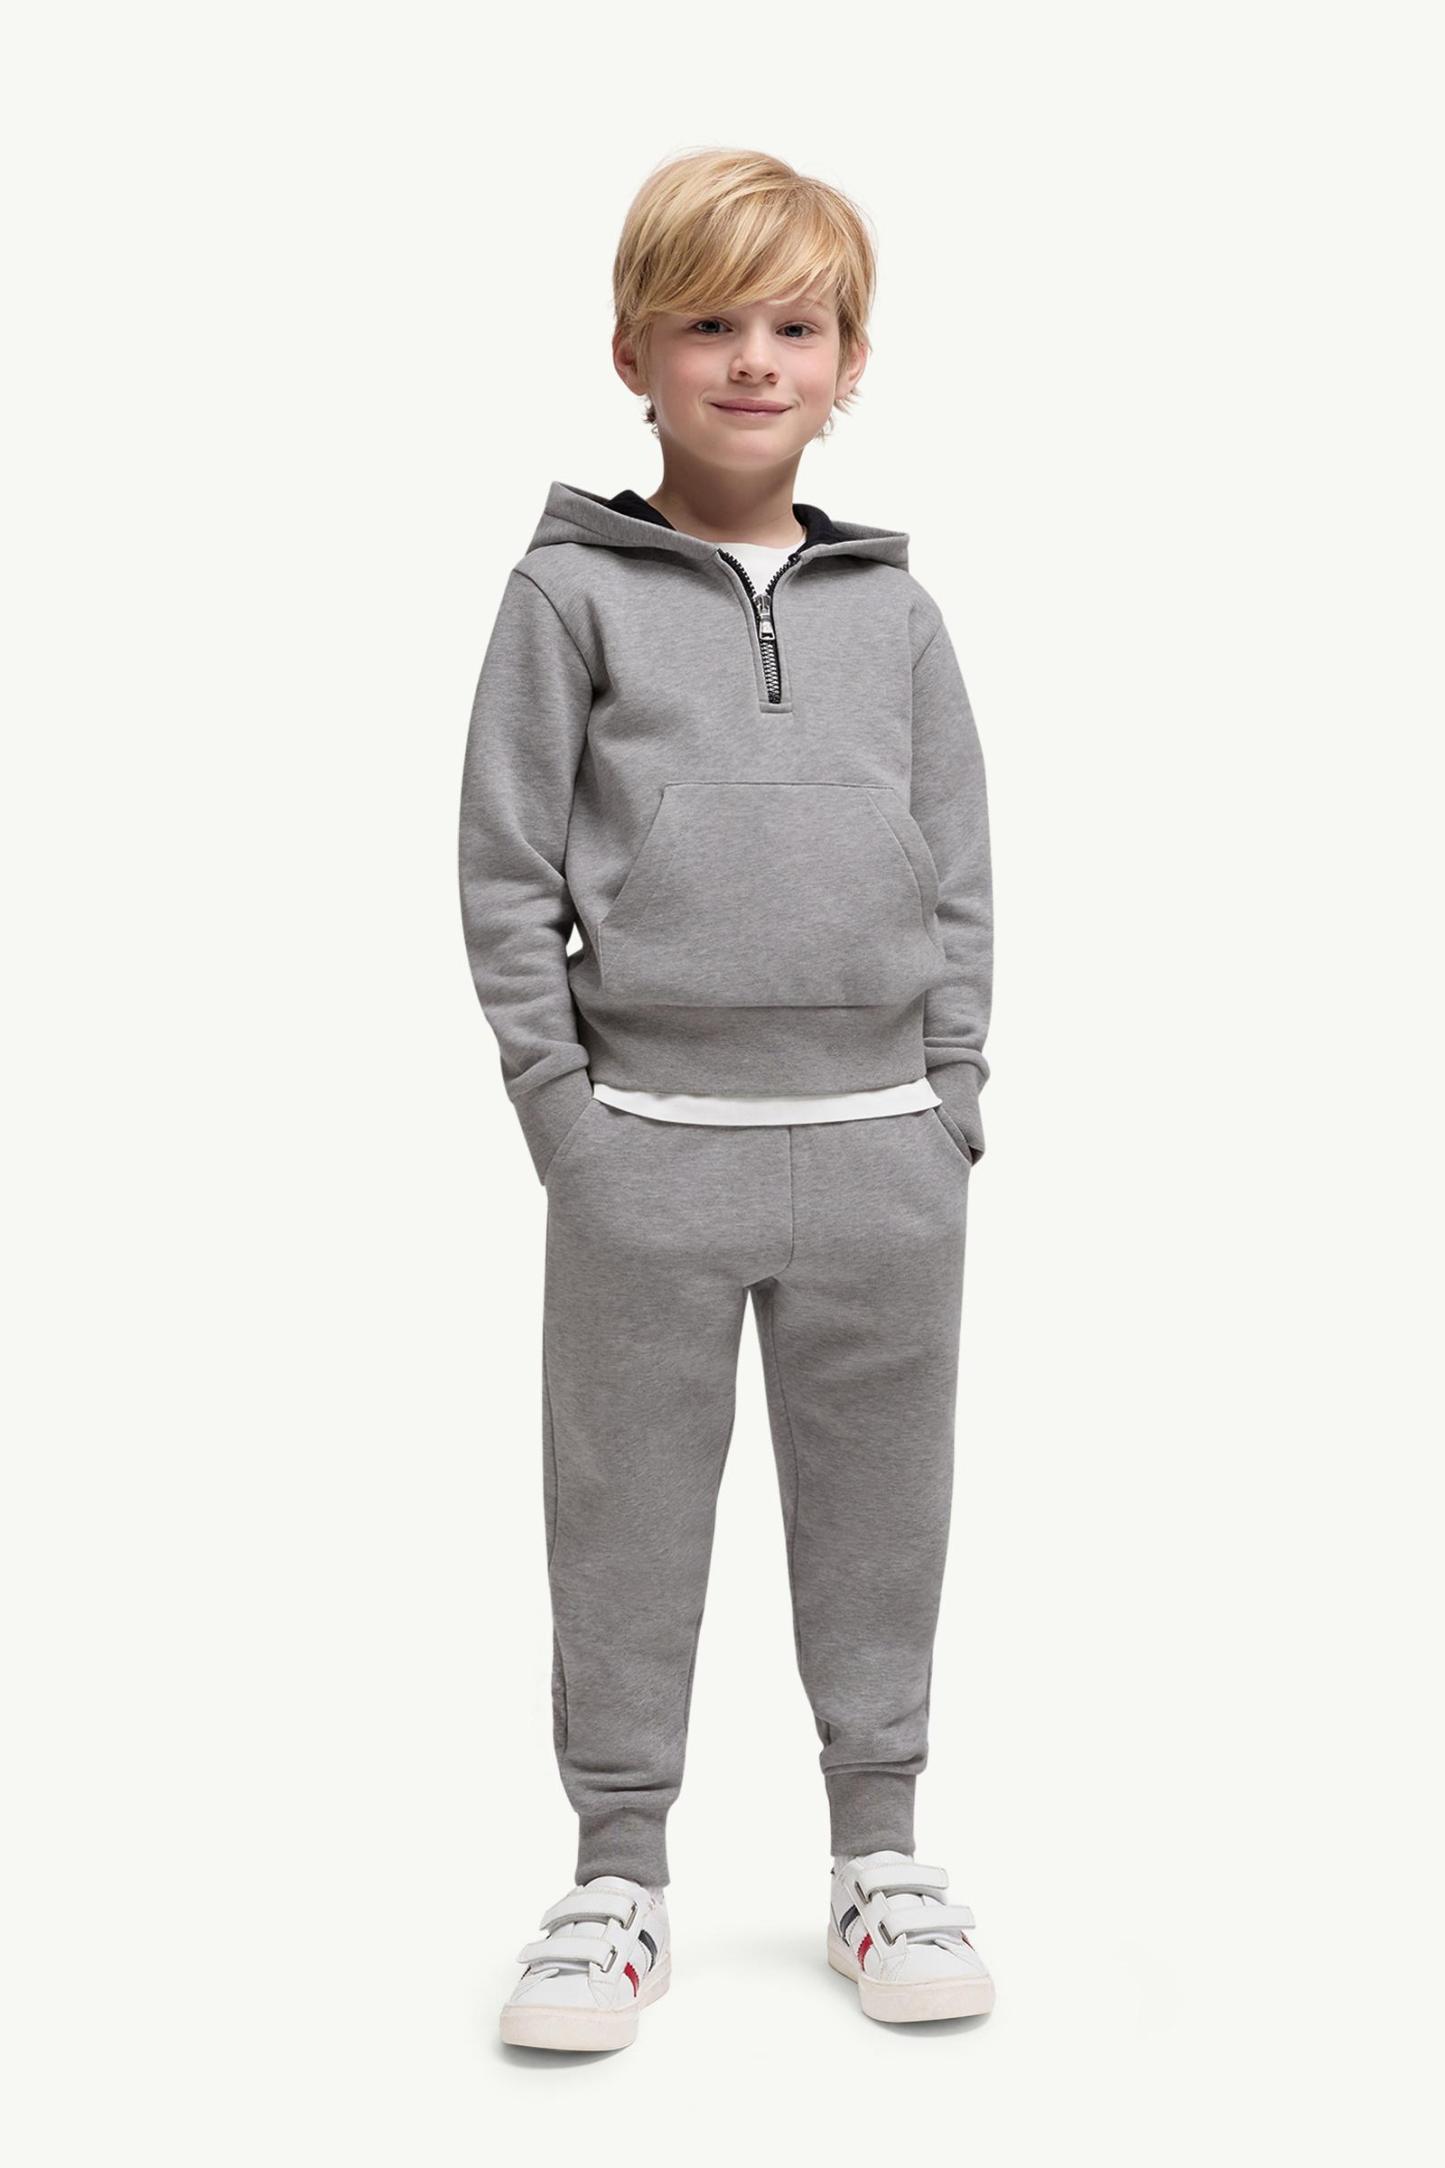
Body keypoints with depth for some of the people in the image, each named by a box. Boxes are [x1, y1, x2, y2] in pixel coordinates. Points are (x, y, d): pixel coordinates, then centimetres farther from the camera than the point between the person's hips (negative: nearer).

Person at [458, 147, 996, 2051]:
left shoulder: (893, 611, 9)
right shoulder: (572, 593, 1)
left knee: (877, 1510, 11)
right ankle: (621, 1875, 21)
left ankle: (880, 1849, 27)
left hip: (880, 1144, 2)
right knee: (629, 1518, 6)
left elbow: (962, 874, 10)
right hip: (650, 1145, -2)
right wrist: (562, 1107, -6)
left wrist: (952, 1105, 2)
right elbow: (506, 868, 0)